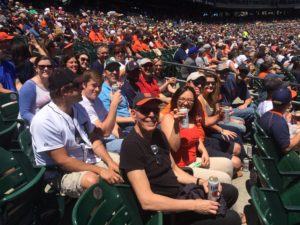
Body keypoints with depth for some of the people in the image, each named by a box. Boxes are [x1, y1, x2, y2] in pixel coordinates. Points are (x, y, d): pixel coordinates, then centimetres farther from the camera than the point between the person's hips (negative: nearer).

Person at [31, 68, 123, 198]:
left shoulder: (78, 108, 0)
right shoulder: (43, 121, -24)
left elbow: (94, 139, 6)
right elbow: (62, 161, -24)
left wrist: (110, 162, -10)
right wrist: (100, 170, -25)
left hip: (89, 159, 8)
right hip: (61, 173, -8)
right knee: (92, 180, -37)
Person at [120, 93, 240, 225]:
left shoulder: (158, 134, 3)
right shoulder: (131, 145, -24)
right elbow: (147, 201, -29)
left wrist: (200, 182, -5)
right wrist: (193, 205, -27)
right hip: (165, 210, -8)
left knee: (230, 191, 16)